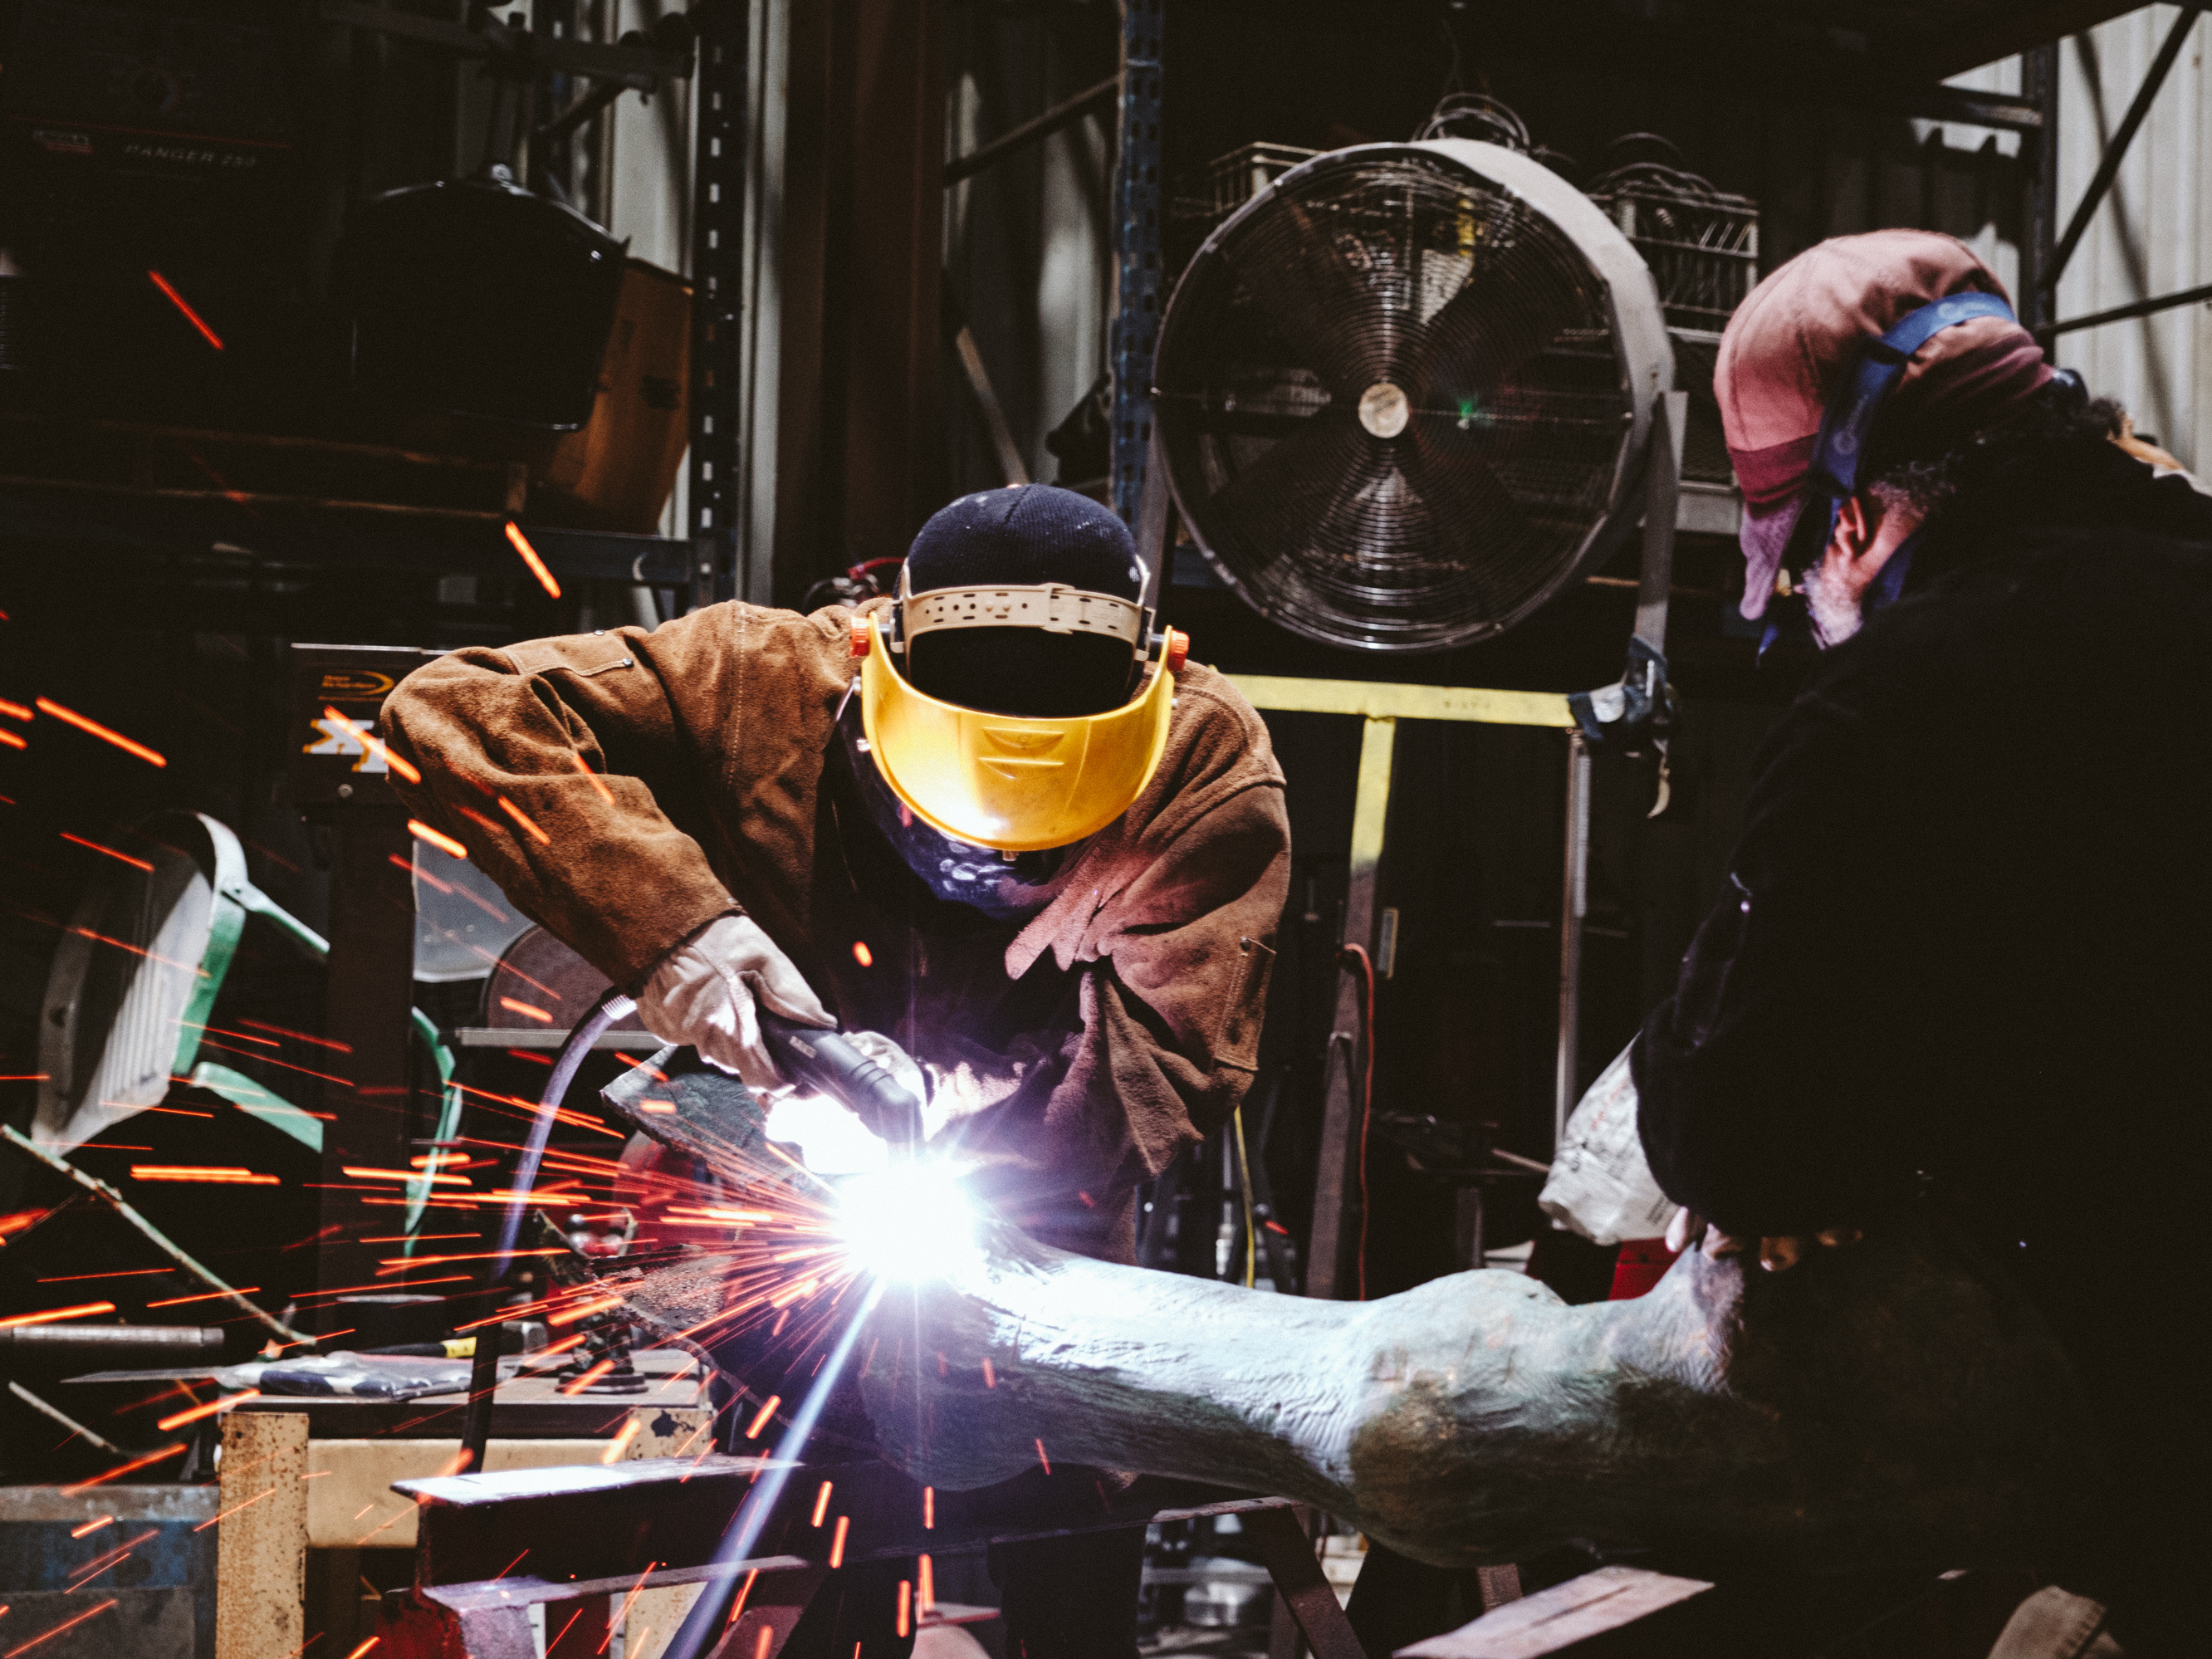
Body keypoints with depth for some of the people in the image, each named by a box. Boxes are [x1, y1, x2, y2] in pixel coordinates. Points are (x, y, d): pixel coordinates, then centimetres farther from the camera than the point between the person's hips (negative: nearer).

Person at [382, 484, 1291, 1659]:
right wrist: (663, 917, -37)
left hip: (1054, 1254, 0)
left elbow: (1173, 1047, -24)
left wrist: (932, 1110, -39)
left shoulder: (1207, 764, -21)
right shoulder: (769, 688, -22)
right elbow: (456, 714, -24)